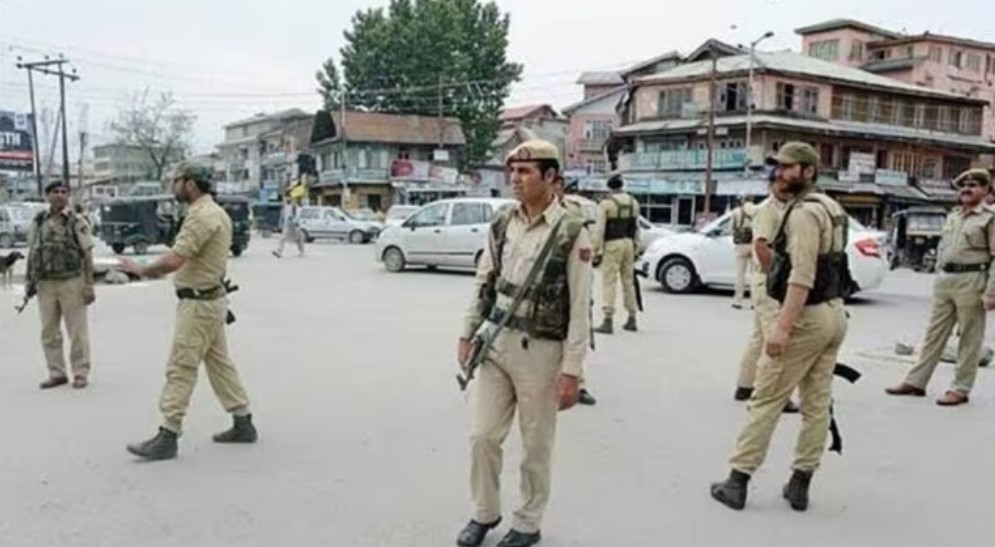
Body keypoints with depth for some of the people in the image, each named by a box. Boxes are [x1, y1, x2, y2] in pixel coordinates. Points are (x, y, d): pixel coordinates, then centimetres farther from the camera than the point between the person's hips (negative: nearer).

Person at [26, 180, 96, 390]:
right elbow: (32, 252, 15)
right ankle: (57, 374, 19)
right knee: (49, 332, 8)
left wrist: (89, 285, -11)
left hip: (71, 282, -4)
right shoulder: (39, 222, 9)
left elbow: (87, 253, -6)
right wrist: (30, 280, 10)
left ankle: (81, 374, 10)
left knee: (77, 331, 1)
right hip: (45, 284, 5)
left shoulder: (77, 221, -4)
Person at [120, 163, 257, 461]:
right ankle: (243, 424, 21)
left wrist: (140, 269, -12)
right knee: (219, 362, 15)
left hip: (199, 303, -10)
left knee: (180, 368, -6)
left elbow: (173, 260, -27)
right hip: (211, 298, 10)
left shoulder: (202, 216, -20)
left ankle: (168, 437, -1)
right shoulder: (215, 212, 13)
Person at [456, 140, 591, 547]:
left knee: (536, 445, 9)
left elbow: (580, 308, -12)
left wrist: (572, 370, -14)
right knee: (483, 436, 7)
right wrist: (467, 334, 10)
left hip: (541, 350, -4)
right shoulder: (502, 226, 4)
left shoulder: (571, 233, -11)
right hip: (495, 343, 4)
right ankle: (485, 513, 28)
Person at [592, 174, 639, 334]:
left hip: (612, 245, -6)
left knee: (609, 282, -5)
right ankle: (631, 319, 19)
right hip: (628, 243, 6)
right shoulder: (633, 202, 9)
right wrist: (635, 247, 18)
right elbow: (636, 228, 12)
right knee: (628, 281, 13)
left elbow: (600, 229, -12)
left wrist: (597, 250, -8)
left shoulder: (606, 203, -8)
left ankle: (607, 321, -9)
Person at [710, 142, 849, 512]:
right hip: (834, 313, 10)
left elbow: (802, 276, -24)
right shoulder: (830, 208, 16)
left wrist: (782, 326, -27)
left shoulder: (804, 212, -16)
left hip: (807, 316, -10)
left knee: (767, 400, -4)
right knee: (817, 403, 9)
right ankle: (799, 485, 16)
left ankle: (737, 482, 2)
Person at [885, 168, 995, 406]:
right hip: (945, 279, 7)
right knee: (934, 333, 10)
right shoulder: (952, 215, 16)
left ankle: (960, 389, 8)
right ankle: (916, 381, 14)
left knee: (969, 339, 2)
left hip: (972, 281, -7)